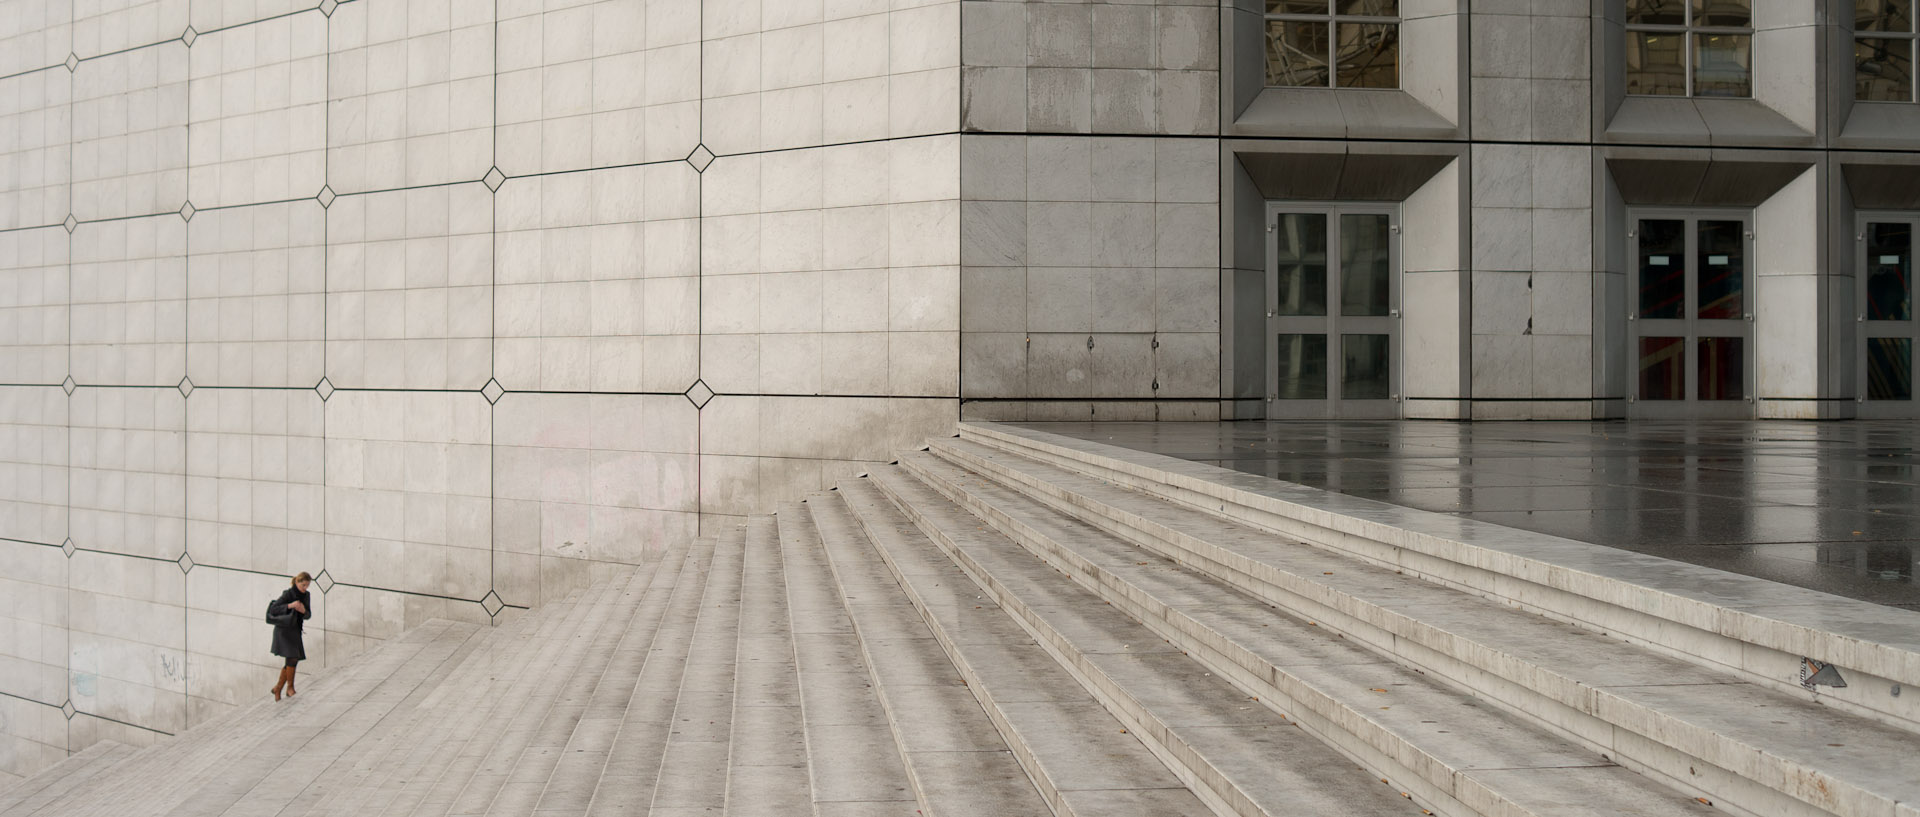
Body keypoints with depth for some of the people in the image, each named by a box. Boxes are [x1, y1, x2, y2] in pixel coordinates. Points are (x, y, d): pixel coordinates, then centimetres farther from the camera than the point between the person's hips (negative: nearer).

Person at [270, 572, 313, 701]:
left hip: (295, 631, 7)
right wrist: (290, 605, -33)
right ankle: (290, 687, -5)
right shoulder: (288, 594, -15)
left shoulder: (306, 596, 5)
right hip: (283, 630, -7)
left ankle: (278, 688, 19)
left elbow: (308, 615, 5)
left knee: (292, 661, 6)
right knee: (293, 657, -18)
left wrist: (303, 610, -18)